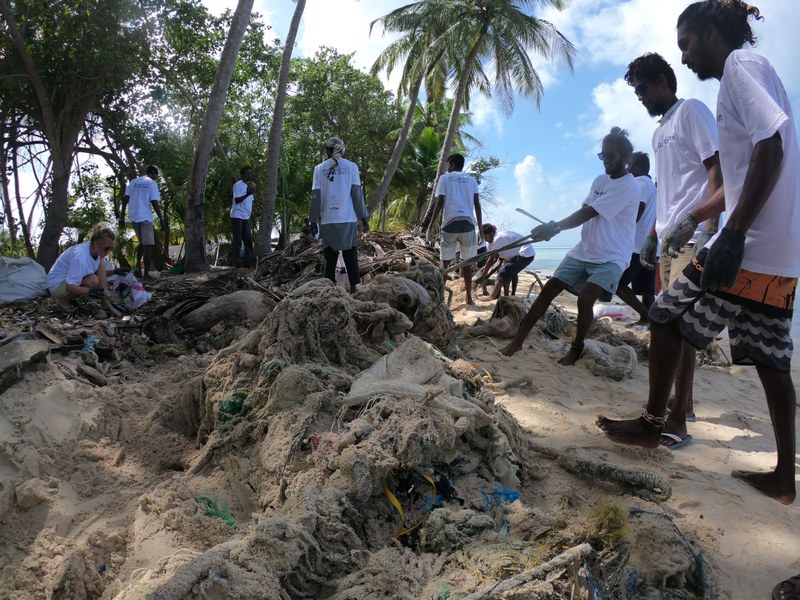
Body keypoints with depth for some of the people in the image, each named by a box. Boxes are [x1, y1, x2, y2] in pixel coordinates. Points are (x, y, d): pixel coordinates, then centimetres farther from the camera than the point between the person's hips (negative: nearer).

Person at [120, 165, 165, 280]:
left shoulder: (133, 182, 13)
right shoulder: (152, 183, -2)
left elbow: (125, 199, 9)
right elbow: (154, 203, -9)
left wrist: (122, 217, 11)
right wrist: (161, 219, -4)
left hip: (133, 217, 6)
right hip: (145, 217, -6)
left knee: (142, 243, 22)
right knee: (148, 245, -4)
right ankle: (146, 274, -8)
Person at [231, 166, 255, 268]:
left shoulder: (250, 185, 17)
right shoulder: (238, 185, -9)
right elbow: (237, 200, -18)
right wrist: (247, 194, -32)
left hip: (246, 217, 8)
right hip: (237, 216, -8)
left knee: (248, 240, 3)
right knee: (238, 240, -6)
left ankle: (248, 261, 5)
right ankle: (238, 262, -4)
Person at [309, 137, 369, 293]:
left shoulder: (319, 168, 5)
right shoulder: (351, 167, 2)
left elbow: (316, 196, 3)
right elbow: (357, 194, 0)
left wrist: (313, 221, 6)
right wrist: (364, 217, 4)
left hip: (327, 220, 1)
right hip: (348, 219, -1)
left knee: (329, 258, 7)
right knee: (351, 257, 6)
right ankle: (355, 289, -1)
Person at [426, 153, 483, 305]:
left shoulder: (445, 178, 11)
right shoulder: (471, 179, 17)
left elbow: (439, 203, 2)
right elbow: (477, 205, 10)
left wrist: (430, 226, 4)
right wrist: (480, 230, 12)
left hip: (450, 222, -2)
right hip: (468, 223, 2)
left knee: (445, 262, 6)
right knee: (467, 262, 10)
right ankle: (469, 297, 12)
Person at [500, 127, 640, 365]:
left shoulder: (627, 186, -13)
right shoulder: (600, 180, 12)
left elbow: (588, 213, -22)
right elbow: (584, 212, 4)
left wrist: (554, 227, -29)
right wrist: (553, 227, -13)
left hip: (611, 258, -7)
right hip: (583, 251, 7)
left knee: (585, 298, -25)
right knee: (548, 289, -4)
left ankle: (577, 348, -1)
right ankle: (518, 339, 0)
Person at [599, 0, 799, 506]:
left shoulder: (741, 65, -3)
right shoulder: (758, 72, 25)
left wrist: (734, 234, -24)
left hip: (749, 247, -9)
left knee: (667, 318, 2)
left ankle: (651, 425, 14)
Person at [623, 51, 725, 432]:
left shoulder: (691, 111, -2)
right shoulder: (660, 131, 23)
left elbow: (718, 170, -11)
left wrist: (699, 221, -23)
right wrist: (652, 237, 20)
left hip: (692, 238, -9)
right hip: (669, 239, 9)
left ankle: (677, 422, -8)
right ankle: (684, 403, 23)